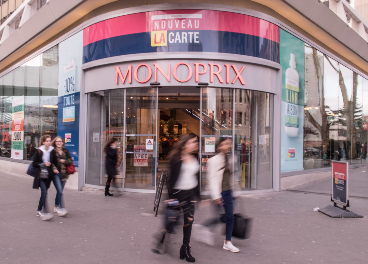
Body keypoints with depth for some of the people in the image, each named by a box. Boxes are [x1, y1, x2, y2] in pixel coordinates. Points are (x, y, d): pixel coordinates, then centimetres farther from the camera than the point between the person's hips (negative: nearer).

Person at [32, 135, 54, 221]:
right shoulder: (39, 152, -3)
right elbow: (34, 164, -2)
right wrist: (44, 164, -13)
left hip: (48, 175, 3)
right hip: (41, 175, -3)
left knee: (44, 193, 12)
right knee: (44, 192, -13)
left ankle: (39, 210, 27)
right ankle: (45, 212, -12)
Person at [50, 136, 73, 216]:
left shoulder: (65, 151, 9)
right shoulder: (53, 151, -1)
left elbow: (71, 160, 7)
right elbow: (50, 162, -5)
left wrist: (64, 161, -10)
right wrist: (53, 168, -21)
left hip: (64, 174, 4)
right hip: (56, 173, -4)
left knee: (59, 191, 13)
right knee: (60, 192, -14)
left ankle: (56, 206, 30)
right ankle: (61, 208, -11)